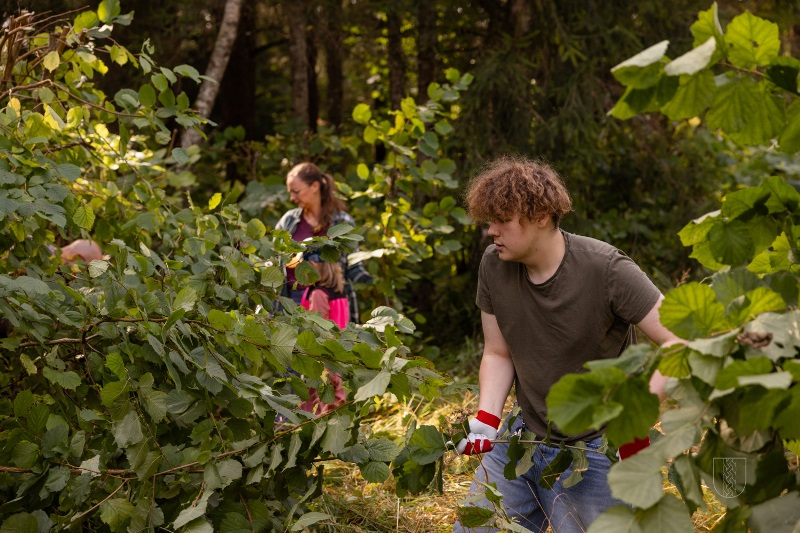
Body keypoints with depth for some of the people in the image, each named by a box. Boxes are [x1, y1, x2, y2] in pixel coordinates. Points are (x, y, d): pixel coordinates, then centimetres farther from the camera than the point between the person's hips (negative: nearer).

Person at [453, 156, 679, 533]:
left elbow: (680, 342, -21)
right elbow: (498, 354, 7)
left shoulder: (605, 270, -20)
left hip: (595, 449, -5)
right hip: (524, 435, 5)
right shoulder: (494, 266, -4)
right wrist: (486, 419, -10)